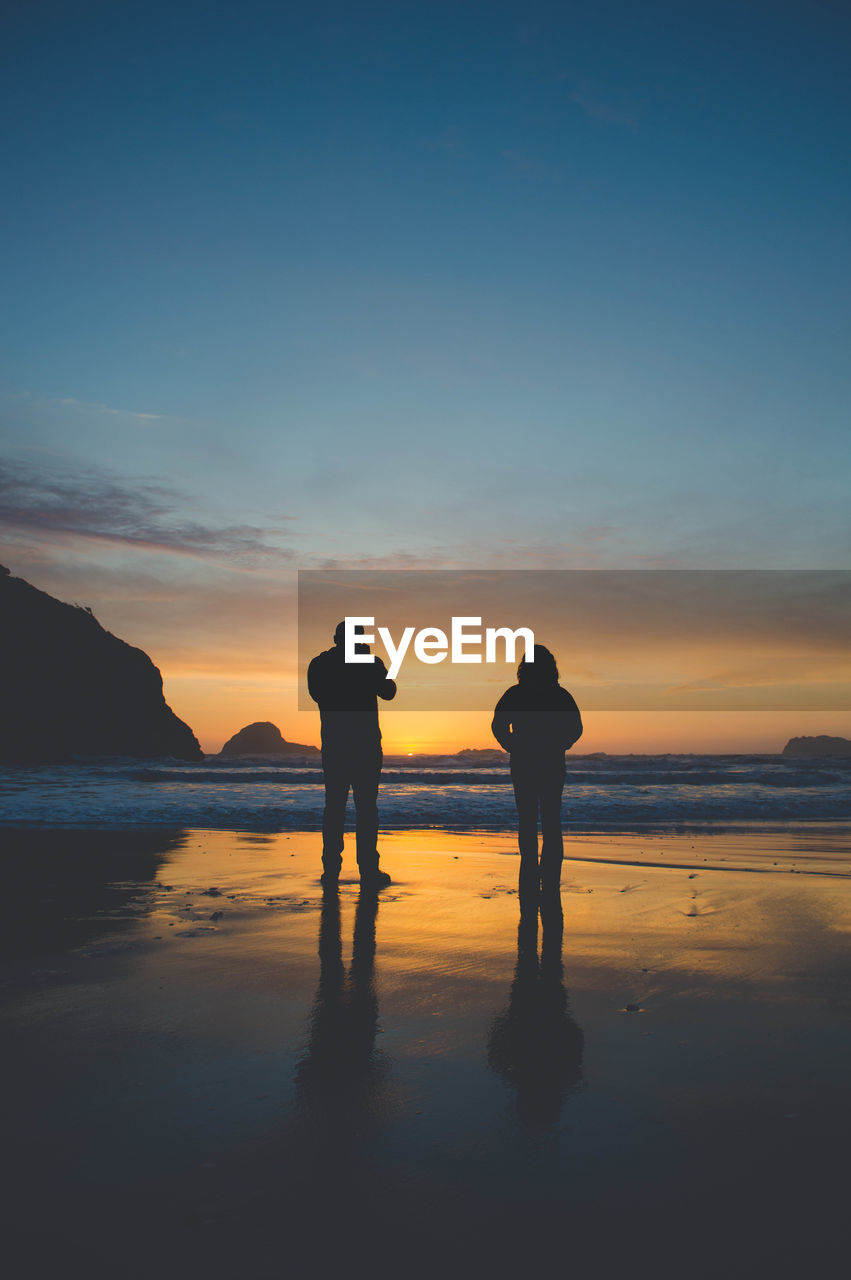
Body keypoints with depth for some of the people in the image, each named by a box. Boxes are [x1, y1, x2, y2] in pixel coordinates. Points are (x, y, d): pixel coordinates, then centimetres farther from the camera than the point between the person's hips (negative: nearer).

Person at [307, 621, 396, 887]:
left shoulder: (318, 665, 2)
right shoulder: (370, 663, -6)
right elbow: (388, 692, 7)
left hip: (332, 745, 3)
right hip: (366, 745, -2)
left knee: (333, 806, 7)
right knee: (366, 807, 2)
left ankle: (331, 870, 7)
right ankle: (368, 870, 1)